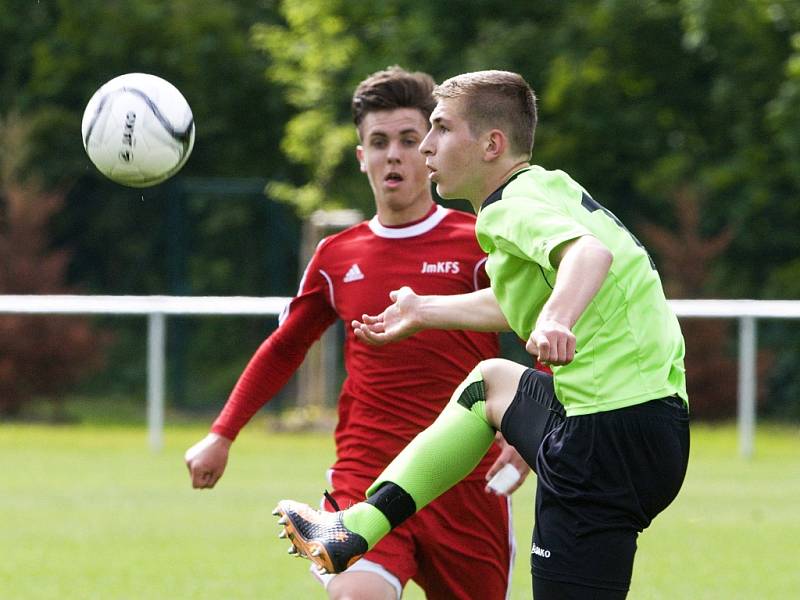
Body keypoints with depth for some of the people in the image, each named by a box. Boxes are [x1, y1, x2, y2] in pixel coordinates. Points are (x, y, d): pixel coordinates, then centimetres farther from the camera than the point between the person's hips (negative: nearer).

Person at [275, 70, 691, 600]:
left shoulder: (514, 207, -12)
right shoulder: (551, 189, 19)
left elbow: (591, 252, -35)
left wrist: (556, 318, -54)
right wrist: (424, 312, 50)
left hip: (607, 438, -11)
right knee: (492, 381, 31)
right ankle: (353, 531, 31)